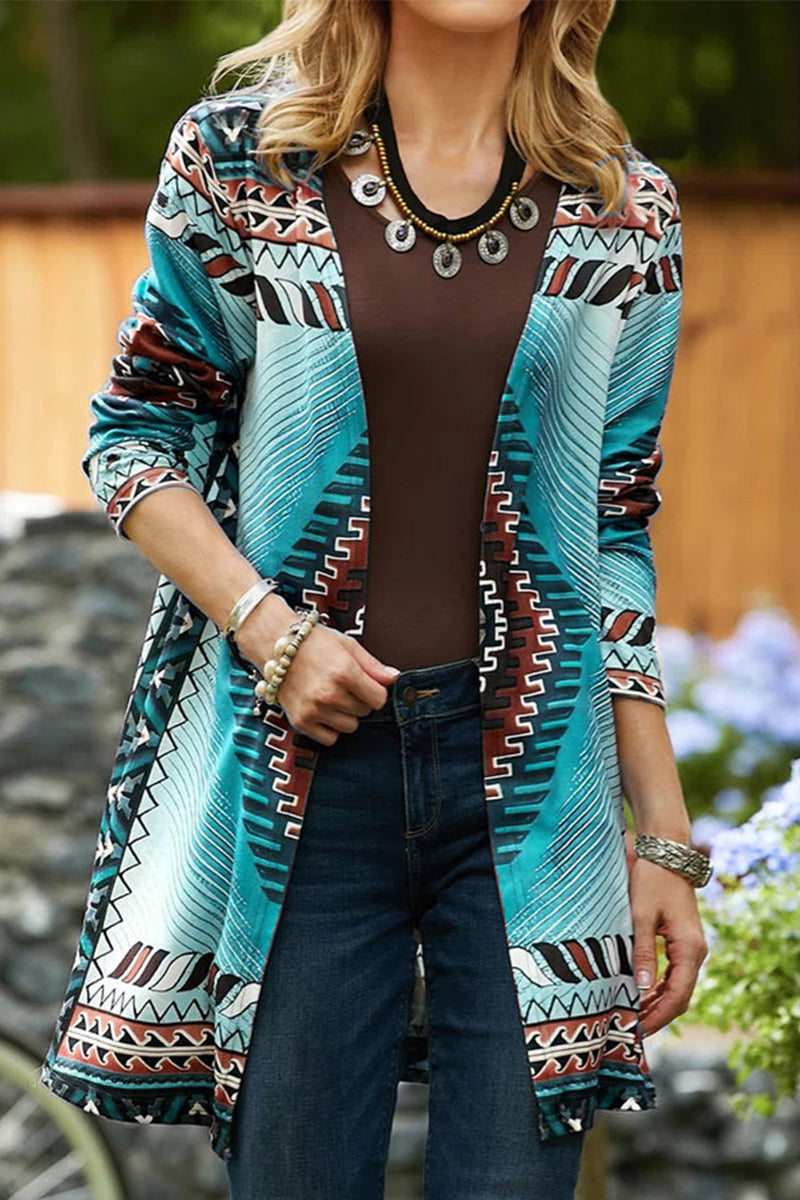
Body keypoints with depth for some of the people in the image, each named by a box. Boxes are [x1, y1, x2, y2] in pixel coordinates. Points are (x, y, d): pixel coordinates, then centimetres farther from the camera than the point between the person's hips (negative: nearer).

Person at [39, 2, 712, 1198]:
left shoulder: (627, 213, 7)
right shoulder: (238, 159, 2)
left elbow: (617, 534, 11)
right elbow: (134, 432, 6)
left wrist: (666, 832, 9)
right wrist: (266, 627, -10)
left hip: (533, 774, 1)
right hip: (302, 763, -1)